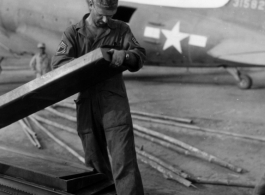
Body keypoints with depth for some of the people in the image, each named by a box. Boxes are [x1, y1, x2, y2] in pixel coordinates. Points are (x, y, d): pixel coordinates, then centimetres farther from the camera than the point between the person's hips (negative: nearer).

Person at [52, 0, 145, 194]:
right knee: (94, 156, 11)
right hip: (86, 103, 2)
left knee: (124, 158, -12)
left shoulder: (121, 29, 5)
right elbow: (59, 62, -9)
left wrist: (123, 55, -28)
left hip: (114, 100, -2)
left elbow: (139, 55, -5)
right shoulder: (72, 33, 6)